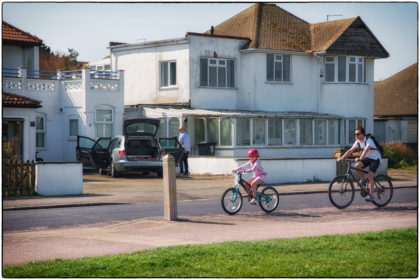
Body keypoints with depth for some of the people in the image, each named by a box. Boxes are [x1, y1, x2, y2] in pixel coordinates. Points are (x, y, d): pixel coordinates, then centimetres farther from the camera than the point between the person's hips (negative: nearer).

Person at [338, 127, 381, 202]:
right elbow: (350, 150, -4)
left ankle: (370, 195, -17)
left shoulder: (368, 141, -24)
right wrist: (342, 158, -15)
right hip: (367, 157, 7)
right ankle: (363, 179, 3)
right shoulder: (358, 142, -2)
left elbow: (366, 150, -41)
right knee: (356, 166, -21)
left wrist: (360, 158, -57)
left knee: (370, 175, -19)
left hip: (375, 158, -7)